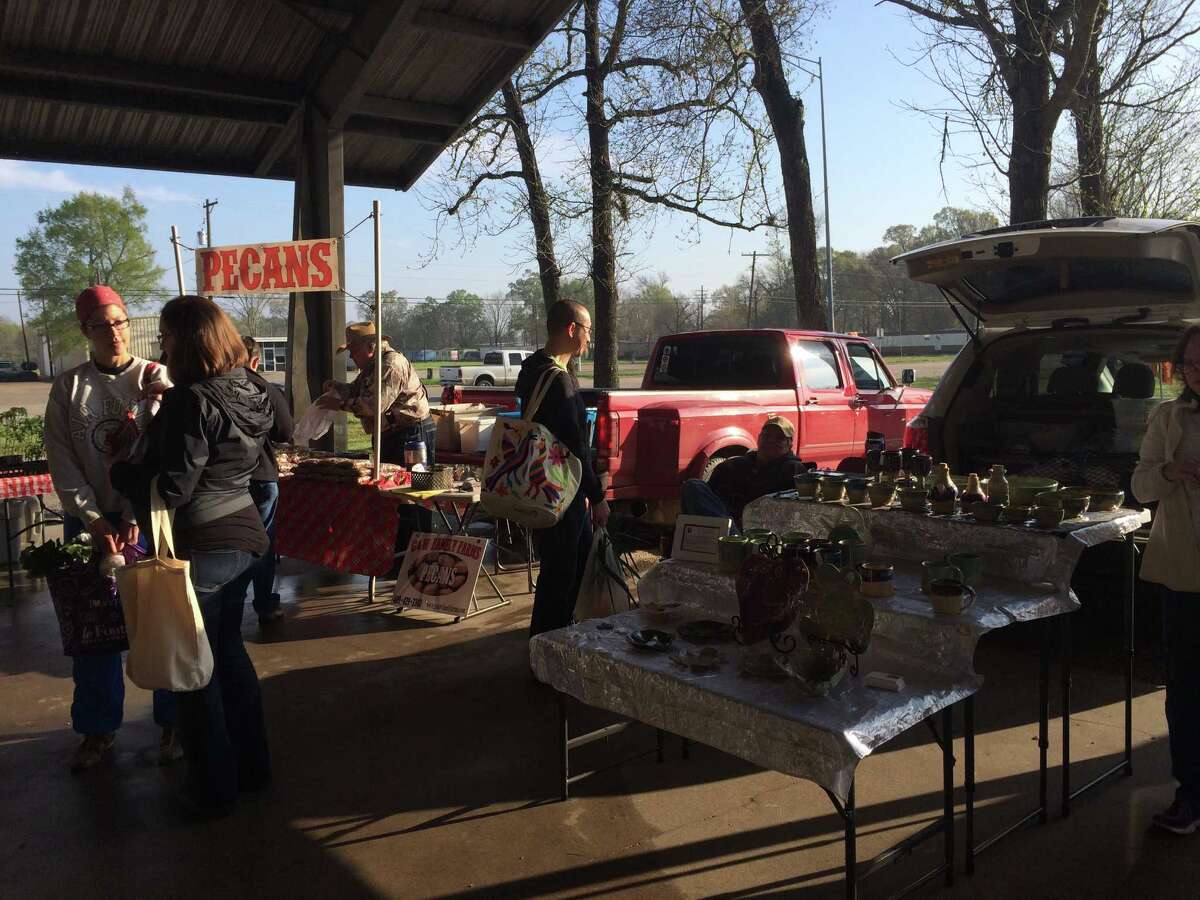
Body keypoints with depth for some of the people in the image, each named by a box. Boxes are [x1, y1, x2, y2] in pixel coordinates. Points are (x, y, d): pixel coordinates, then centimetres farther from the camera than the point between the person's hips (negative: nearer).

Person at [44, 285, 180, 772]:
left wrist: (137, 516, -16)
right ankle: (98, 728, 26)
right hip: (88, 521, 2)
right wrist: (95, 520, -9)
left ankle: (172, 722, 19)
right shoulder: (69, 386, 4)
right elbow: (62, 462, 0)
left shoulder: (156, 378, -2)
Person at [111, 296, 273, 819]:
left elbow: (170, 489, -21)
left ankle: (214, 789, 21)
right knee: (229, 651, 21)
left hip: (200, 548, -8)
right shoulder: (246, 393, 5)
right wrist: (150, 437, 11)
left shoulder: (192, 401, -21)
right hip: (243, 537, 8)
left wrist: (120, 469, -3)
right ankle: (252, 765, 33)